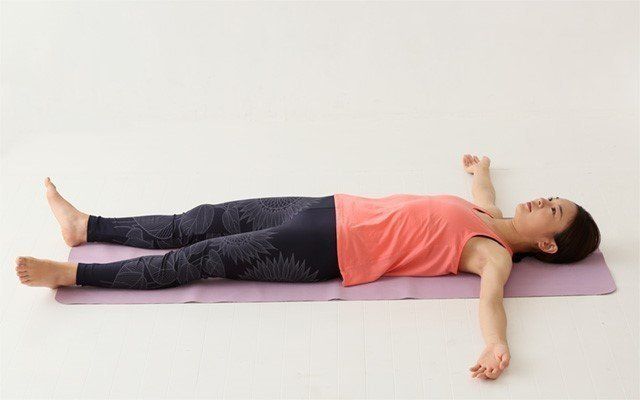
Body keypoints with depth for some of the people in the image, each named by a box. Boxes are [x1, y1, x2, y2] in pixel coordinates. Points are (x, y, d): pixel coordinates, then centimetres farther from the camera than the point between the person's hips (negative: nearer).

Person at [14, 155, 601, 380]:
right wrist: (481, 170, 57)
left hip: (329, 249, -8)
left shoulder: (494, 254, -10)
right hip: (333, 211, 8)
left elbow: (491, 292, -29)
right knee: (209, 220, 6)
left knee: (207, 257, -9)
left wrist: (498, 344, -51)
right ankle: (85, 225, 17)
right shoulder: (489, 217, 13)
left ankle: (73, 273, 0)